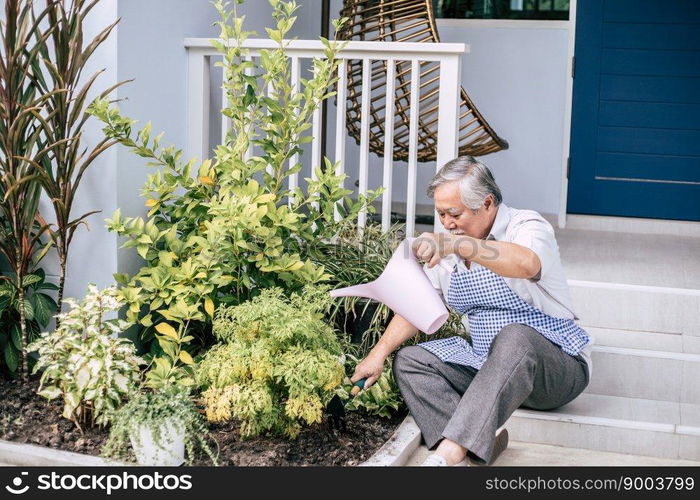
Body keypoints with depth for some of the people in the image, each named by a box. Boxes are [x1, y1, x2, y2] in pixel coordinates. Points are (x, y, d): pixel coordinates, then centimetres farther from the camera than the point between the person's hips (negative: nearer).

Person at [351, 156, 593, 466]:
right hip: (487, 365, 7)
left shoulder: (526, 227, -11)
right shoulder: (447, 248, 10)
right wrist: (380, 352, 4)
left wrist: (456, 243, -46)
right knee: (409, 360, -9)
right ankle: (476, 444, -31)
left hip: (557, 367, -7)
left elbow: (526, 264, -36)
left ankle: (447, 453, -48)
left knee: (515, 337, -39)